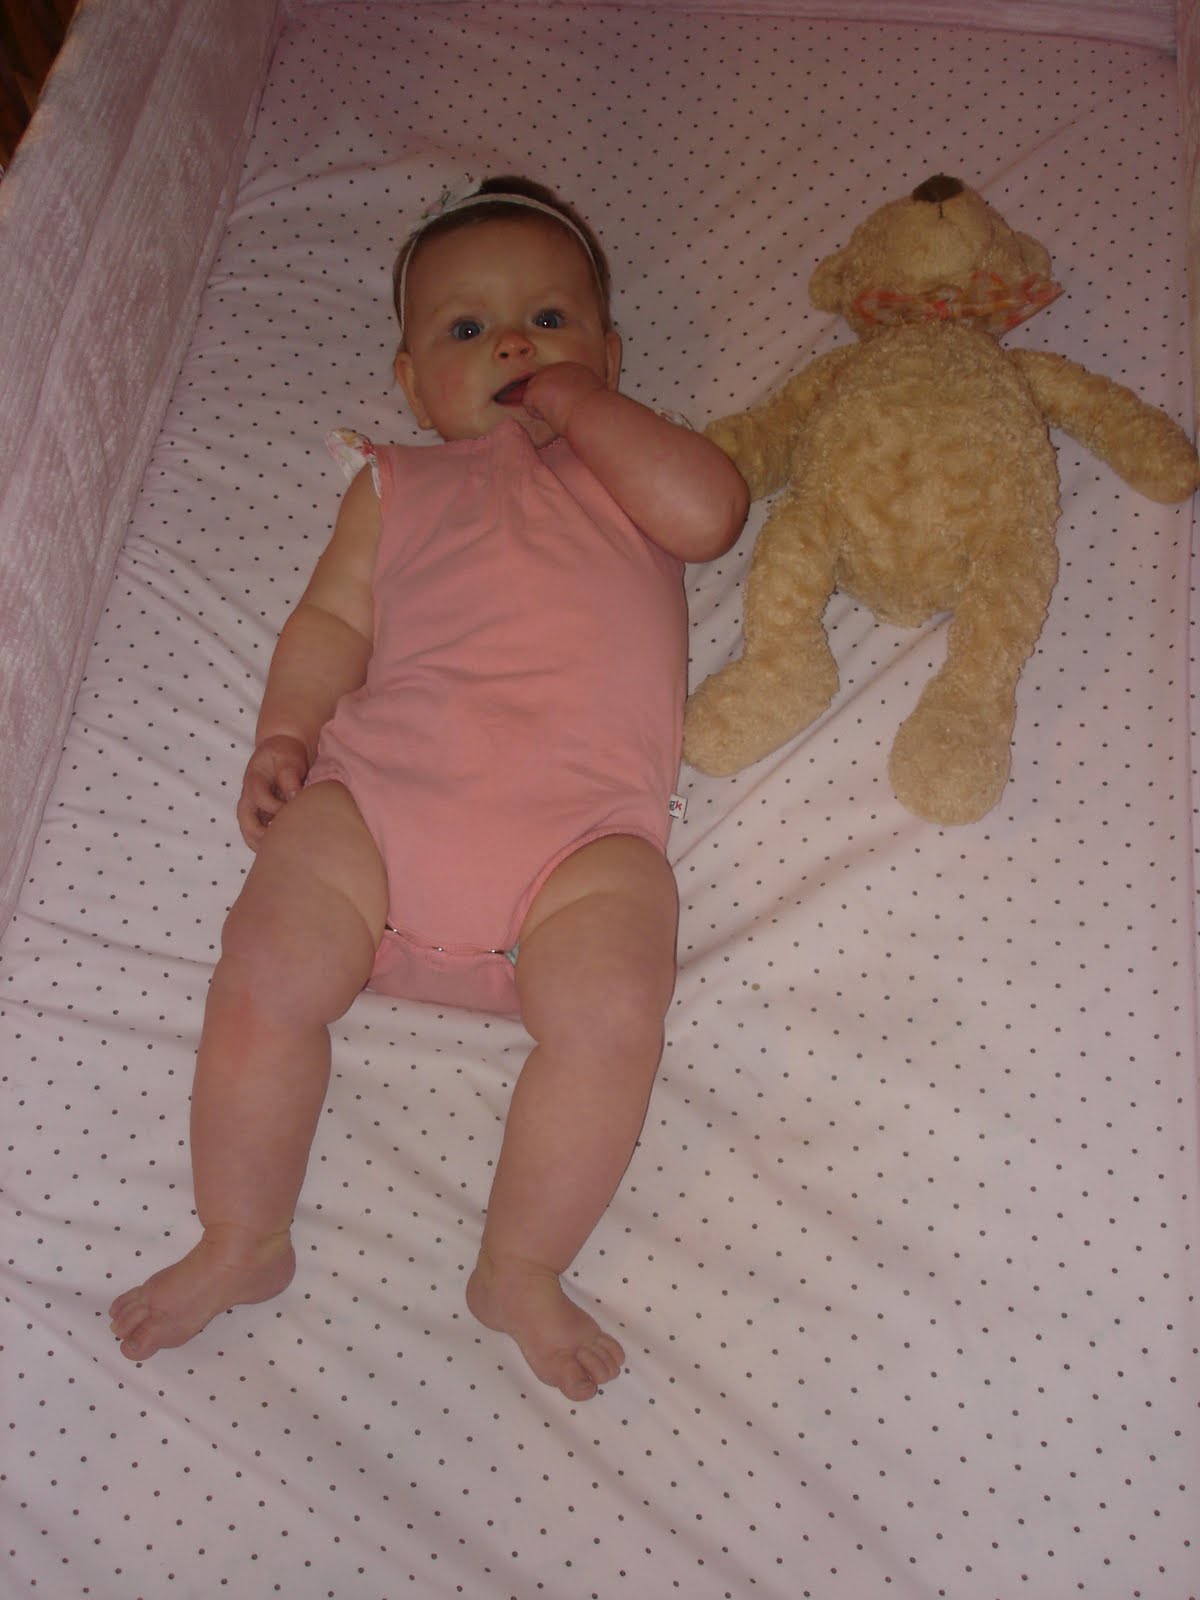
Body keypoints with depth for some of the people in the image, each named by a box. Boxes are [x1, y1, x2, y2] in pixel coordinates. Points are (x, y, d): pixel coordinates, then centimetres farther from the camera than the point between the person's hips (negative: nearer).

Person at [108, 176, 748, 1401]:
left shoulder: (629, 470, 25)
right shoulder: (395, 486, 29)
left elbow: (708, 513, 2)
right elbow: (332, 622, 17)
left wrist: (578, 401, 8)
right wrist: (285, 735, -1)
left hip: (583, 825, -1)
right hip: (381, 791, 2)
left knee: (612, 1009, -27)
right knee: (268, 971, -19)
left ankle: (519, 1268, -6)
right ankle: (241, 1242, 3)